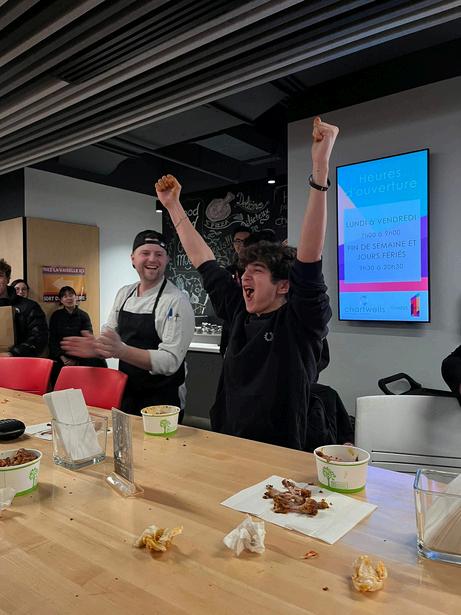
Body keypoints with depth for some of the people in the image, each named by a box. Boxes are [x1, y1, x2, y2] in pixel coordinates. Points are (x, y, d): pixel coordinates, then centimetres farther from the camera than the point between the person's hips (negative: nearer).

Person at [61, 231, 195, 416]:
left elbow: (170, 361, -25)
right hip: (125, 397, 6)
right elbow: (110, 335, 8)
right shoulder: (124, 294, 1)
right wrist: (96, 347, -14)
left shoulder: (176, 301, -18)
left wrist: (121, 350, -36)